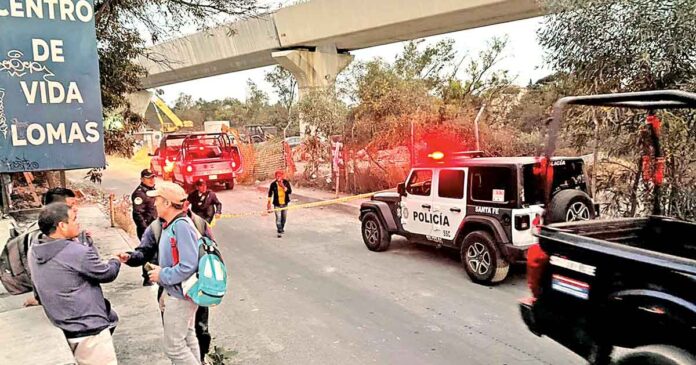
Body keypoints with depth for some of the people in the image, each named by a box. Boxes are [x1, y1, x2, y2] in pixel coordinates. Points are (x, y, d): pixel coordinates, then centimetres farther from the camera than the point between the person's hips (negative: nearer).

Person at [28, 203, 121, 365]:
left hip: (62, 330, 8)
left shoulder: (34, 251, 0)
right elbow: (107, 274, -9)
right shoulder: (79, 252, -23)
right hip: (89, 331, -8)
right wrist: (116, 261, 12)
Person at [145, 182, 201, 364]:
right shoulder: (171, 225, 5)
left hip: (180, 296, -10)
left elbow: (188, 267, -29)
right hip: (177, 292, 10)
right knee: (187, 338, 21)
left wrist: (162, 275, -16)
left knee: (173, 346, 1)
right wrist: (166, 291, 13)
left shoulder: (181, 226, -25)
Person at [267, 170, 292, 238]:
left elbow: (290, 191, -11)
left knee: (284, 217, 17)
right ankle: (279, 231, -7)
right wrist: (269, 203, 4)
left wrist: (283, 187, -23)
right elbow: (270, 194, 2)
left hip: (285, 203, 3)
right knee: (278, 217, -12)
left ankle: (282, 228, 38)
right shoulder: (273, 184, -9)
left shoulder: (286, 183, -5)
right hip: (277, 204, -3)